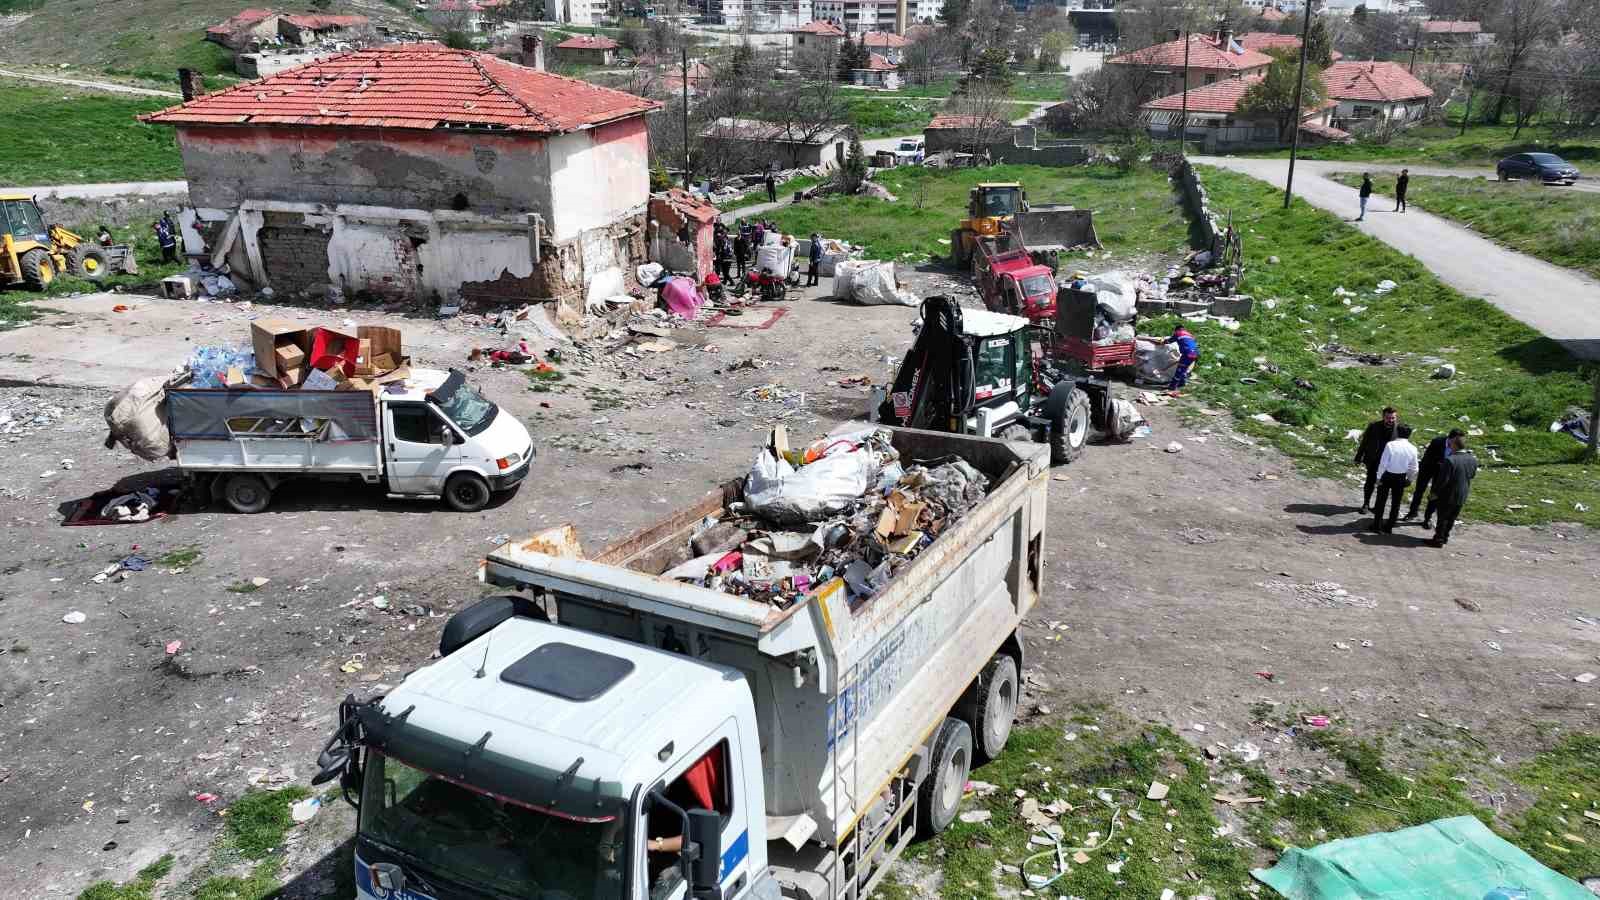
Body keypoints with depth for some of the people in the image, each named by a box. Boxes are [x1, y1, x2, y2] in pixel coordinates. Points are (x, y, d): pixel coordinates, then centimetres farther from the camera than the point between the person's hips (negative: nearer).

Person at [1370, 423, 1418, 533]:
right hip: (1401, 478, 3)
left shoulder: (1390, 445, -17)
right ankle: (1389, 527, 22)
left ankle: (1377, 525, 16)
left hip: (1387, 475, -3)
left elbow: (1383, 463, -14)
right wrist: (1409, 480, 16)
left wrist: (1379, 478, -4)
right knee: (1395, 503, 15)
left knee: (1381, 500, 10)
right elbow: (1414, 468, 0)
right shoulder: (1413, 449, -8)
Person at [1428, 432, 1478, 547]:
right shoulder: (1473, 460, -5)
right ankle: (1445, 537, 31)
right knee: (1451, 518, 19)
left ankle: (1438, 540, 16)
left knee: (1442, 518, 8)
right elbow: (1473, 475, 11)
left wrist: (1435, 492, -9)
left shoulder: (1449, 460, -26)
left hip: (1448, 495, -6)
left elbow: (1443, 479, -21)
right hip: (1462, 497, 6)